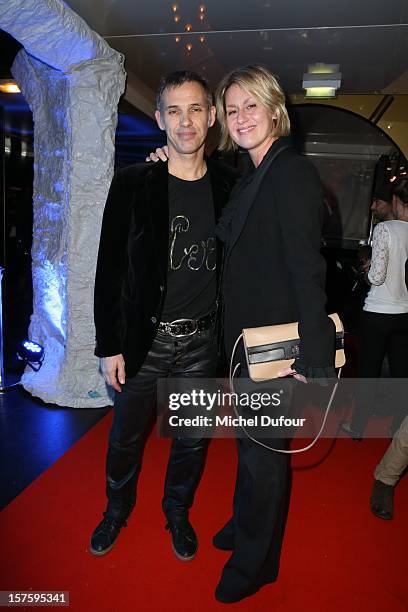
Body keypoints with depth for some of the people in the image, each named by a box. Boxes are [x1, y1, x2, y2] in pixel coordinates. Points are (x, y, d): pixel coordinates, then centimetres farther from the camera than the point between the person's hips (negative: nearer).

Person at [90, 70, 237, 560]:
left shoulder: (229, 187, 1)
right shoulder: (133, 184, -6)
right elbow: (109, 269, -5)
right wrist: (108, 346, -7)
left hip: (202, 340, 2)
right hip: (144, 338, -1)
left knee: (192, 438, 18)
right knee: (126, 436, 16)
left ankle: (177, 512, 45)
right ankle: (117, 509, 46)